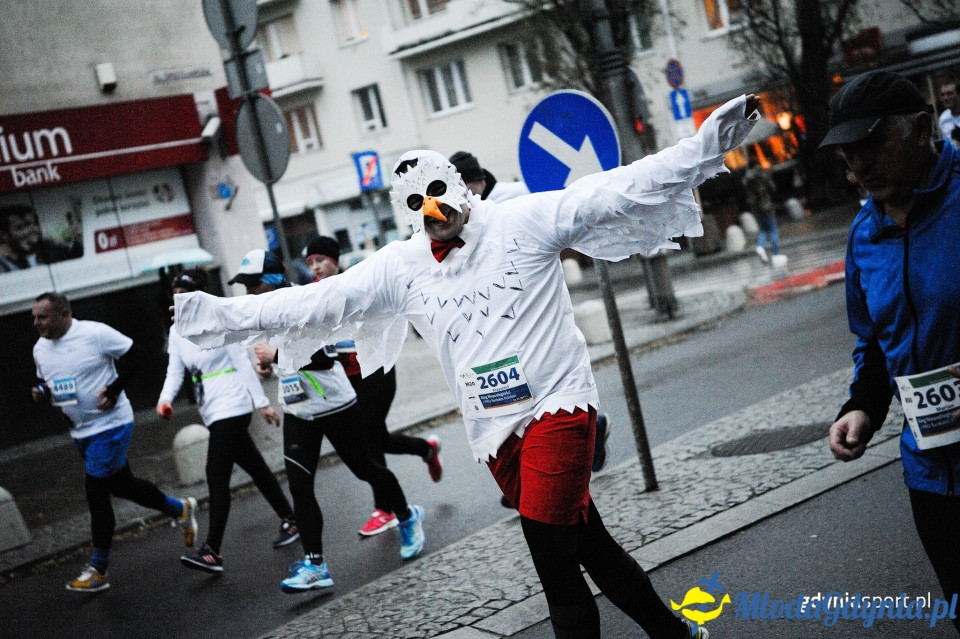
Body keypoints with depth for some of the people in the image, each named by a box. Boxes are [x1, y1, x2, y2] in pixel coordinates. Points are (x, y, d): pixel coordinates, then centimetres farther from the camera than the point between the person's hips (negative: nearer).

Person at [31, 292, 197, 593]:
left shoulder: (95, 333, -18)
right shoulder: (40, 349, 3)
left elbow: (135, 356, -12)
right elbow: (45, 381, 16)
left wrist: (114, 389, -20)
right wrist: (40, 391, -7)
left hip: (110, 425, -8)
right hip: (81, 432, 8)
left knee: (96, 493, -6)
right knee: (121, 484, 17)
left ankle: (98, 572, 7)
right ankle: (181, 509, 38)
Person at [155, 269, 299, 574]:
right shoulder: (177, 331, 9)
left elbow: (243, 362, -9)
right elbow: (175, 371, 5)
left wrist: (262, 402, -8)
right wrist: (165, 398, -15)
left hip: (231, 407, -7)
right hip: (212, 411, 7)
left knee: (217, 475, -12)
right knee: (255, 468, 15)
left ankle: (212, 552, -12)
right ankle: (290, 520, 28)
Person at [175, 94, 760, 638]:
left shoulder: (524, 220, -2)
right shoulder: (399, 268, 8)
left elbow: (619, 191, -8)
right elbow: (315, 302, 8)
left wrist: (705, 148, -16)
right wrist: (224, 314, 4)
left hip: (558, 404, -4)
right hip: (495, 429, 4)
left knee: (550, 550, -13)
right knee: (586, 541, 10)